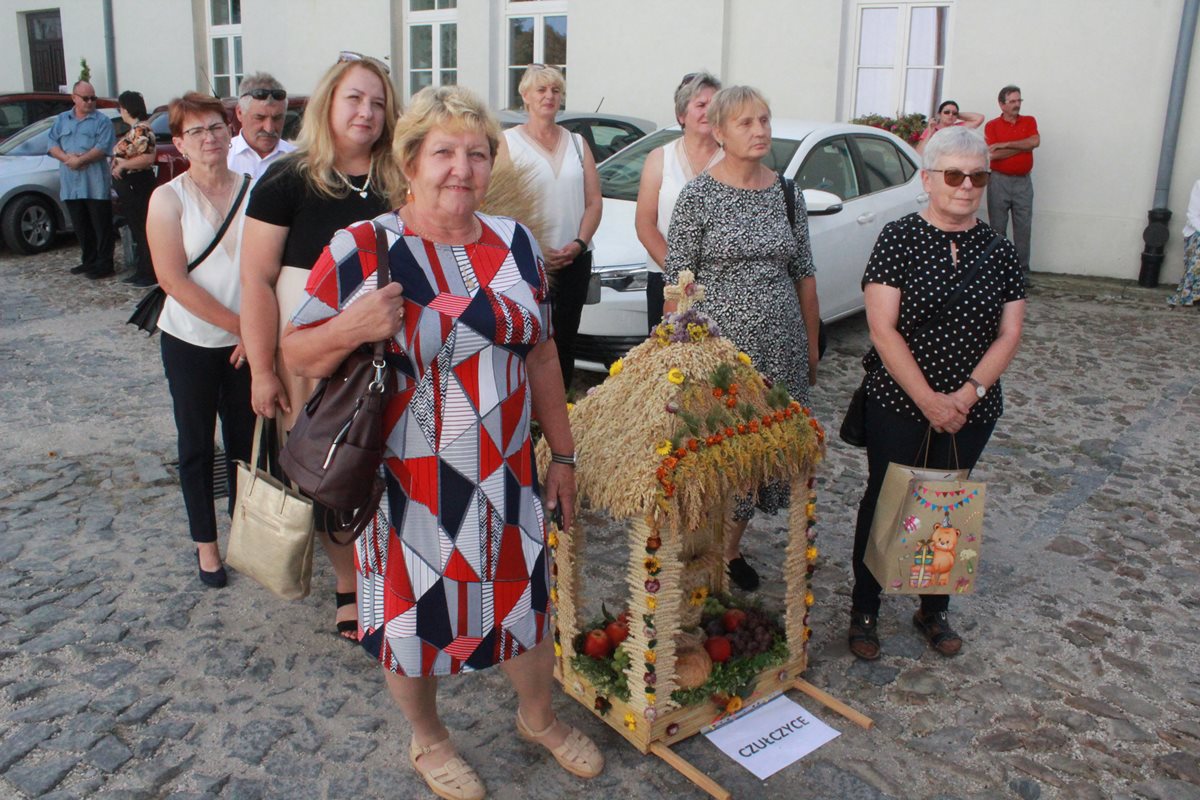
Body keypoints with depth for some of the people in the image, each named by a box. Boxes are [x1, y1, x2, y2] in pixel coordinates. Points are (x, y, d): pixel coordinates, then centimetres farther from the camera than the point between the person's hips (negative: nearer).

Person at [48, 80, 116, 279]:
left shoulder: (102, 121, 1)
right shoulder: (61, 120, 16)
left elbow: (103, 148, -11)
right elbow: (52, 145, 9)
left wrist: (80, 160, -18)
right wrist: (66, 157, -10)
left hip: (96, 185, -5)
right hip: (71, 184, 5)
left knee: (101, 225, -2)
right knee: (81, 227, 12)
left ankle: (104, 264, 3)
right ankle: (88, 261, 22)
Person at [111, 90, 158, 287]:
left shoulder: (141, 130, -16)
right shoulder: (135, 129, 14)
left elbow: (148, 157, -25)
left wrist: (122, 165, -20)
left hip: (137, 185, -10)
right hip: (131, 185, 10)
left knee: (142, 229, -6)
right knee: (137, 228, 14)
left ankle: (148, 274, -1)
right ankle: (141, 271, 22)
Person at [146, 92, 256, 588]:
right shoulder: (168, 198, -7)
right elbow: (172, 278, -14)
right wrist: (237, 324, -16)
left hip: (248, 343, 2)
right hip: (190, 342, -1)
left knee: (245, 440, 12)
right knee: (197, 444, 11)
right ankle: (205, 542, 26)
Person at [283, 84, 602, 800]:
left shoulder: (516, 244, 2)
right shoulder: (361, 250, -11)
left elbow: (541, 352, 10)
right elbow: (298, 354, -7)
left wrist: (562, 452, 11)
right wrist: (353, 328, -28)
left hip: (508, 473, 4)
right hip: (409, 482, -4)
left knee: (525, 596, 18)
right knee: (414, 612, 13)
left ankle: (540, 717, 47)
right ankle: (429, 741, 42)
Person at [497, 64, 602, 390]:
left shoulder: (577, 143, 16)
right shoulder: (508, 142, 2)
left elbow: (594, 201, 9)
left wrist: (578, 243, -9)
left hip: (575, 261, 4)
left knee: (565, 341, 8)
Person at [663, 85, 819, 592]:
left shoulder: (787, 194, 8)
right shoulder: (698, 196, -6)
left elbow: (804, 275, 12)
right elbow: (676, 281, -6)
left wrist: (812, 345, 11)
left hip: (780, 349, 5)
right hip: (718, 346, -4)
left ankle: (731, 548, 30)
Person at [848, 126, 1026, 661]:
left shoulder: (998, 250, 2)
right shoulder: (899, 239, -9)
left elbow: (1009, 334, 0)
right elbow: (883, 330, -15)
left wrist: (966, 396, -14)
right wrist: (930, 402, -19)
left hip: (971, 410, 4)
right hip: (898, 404, -3)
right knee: (884, 502, 7)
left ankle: (934, 610, 33)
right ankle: (864, 611, 23)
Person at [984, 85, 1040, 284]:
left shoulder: (1029, 121, 10)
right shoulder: (992, 125, 2)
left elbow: (1035, 141, -9)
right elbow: (993, 154, -12)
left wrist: (1005, 144, -10)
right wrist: (1023, 146, -7)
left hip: (1023, 181, 2)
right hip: (999, 180, -2)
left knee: (1023, 228, 1)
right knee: (998, 228, 2)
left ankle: (1022, 273, 5)